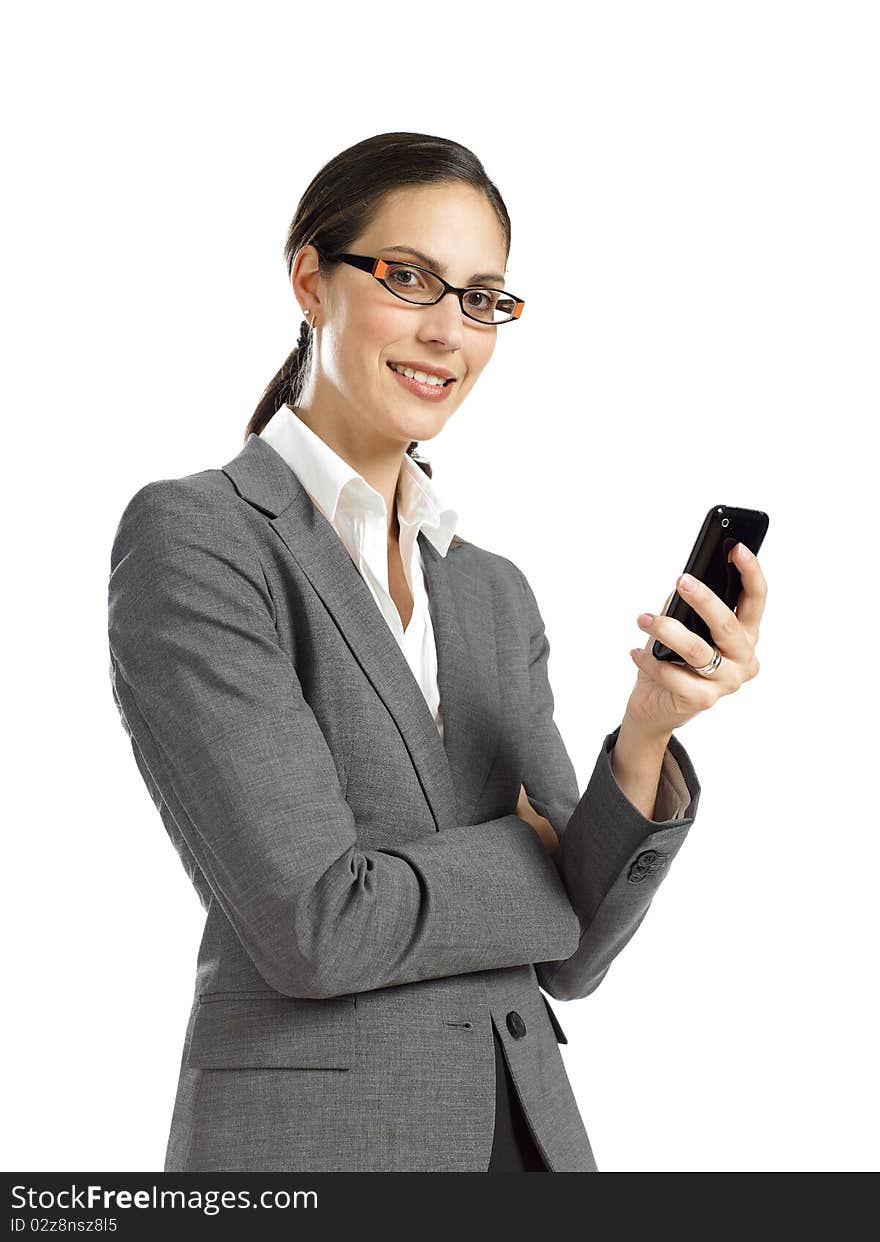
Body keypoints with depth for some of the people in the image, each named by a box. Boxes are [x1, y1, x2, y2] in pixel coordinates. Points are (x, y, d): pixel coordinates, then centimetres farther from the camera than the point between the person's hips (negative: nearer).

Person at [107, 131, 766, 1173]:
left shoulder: (495, 592, 8)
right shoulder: (189, 538, -11)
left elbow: (569, 954, 2)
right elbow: (314, 919, -19)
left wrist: (647, 735, -14)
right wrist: (533, 854, -4)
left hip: (530, 1126, 6)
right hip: (310, 1134, -6)